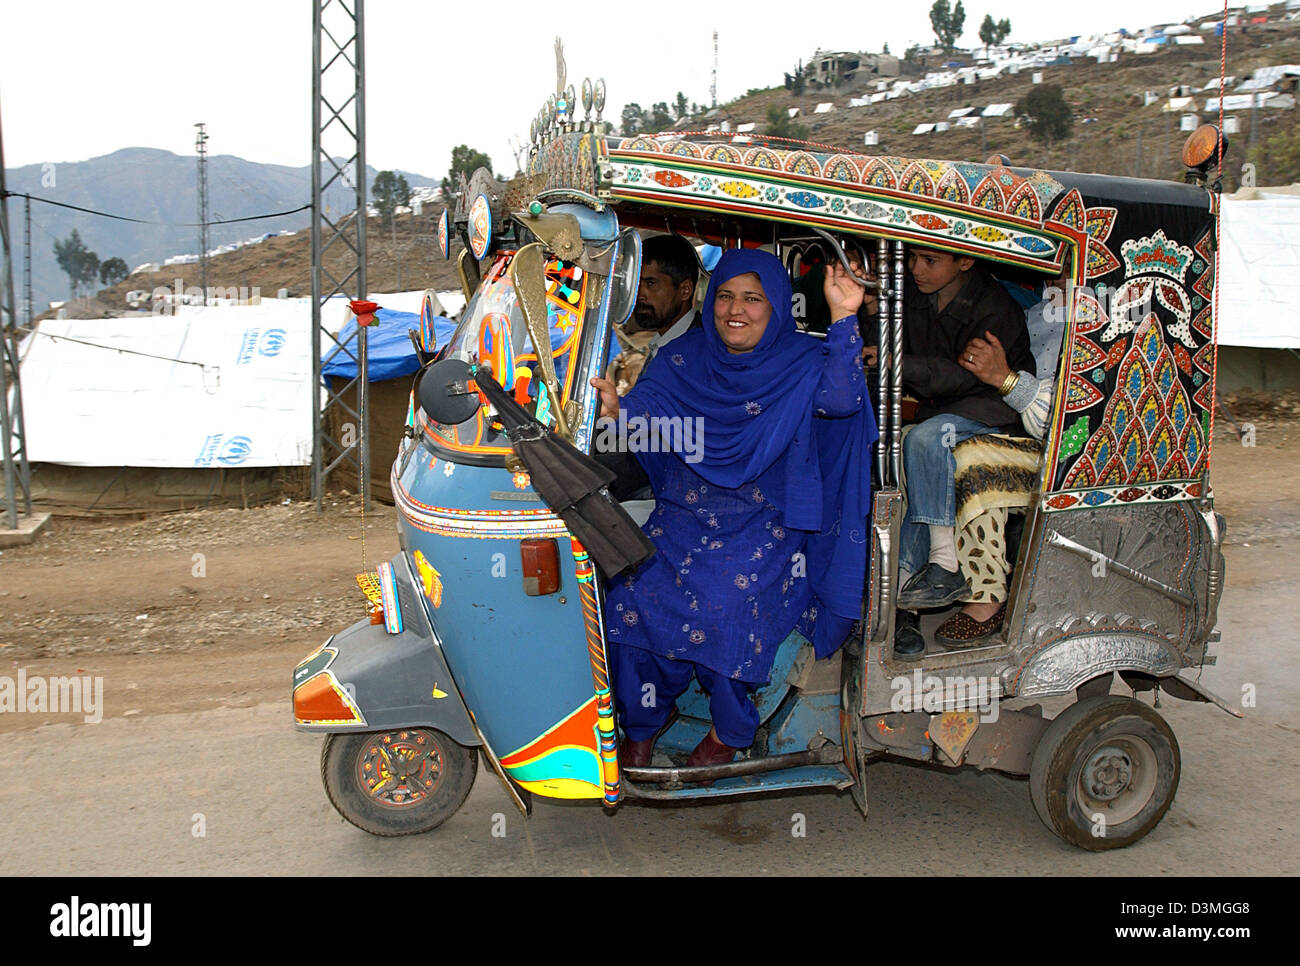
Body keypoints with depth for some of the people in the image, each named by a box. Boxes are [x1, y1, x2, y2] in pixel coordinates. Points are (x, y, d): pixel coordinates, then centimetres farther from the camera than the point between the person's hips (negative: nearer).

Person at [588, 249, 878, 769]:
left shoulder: (800, 364, -4)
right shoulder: (687, 356, 5)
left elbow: (841, 398, -24)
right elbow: (649, 404, -5)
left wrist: (844, 319, -37)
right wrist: (615, 407, -29)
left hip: (763, 526, -3)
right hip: (683, 516, 4)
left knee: (726, 610, -25)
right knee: (631, 599, -14)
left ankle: (730, 730, 4)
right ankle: (641, 724, 13)